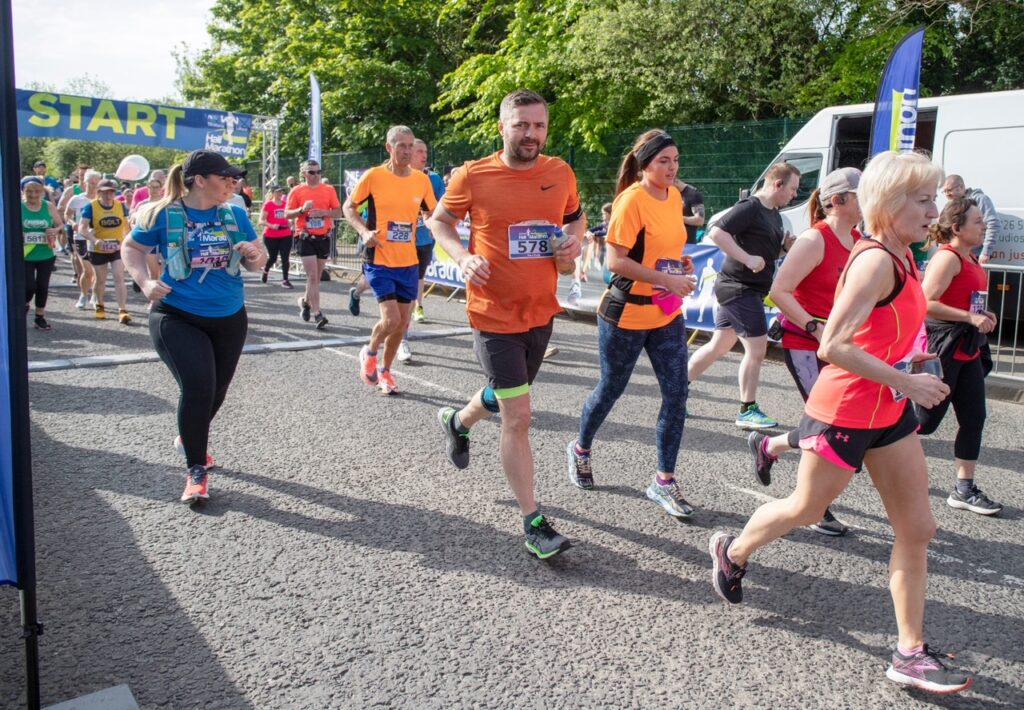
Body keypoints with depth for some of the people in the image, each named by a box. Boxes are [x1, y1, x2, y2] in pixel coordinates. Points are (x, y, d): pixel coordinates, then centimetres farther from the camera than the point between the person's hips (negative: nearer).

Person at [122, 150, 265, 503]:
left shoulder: (235, 214, -1)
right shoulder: (163, 214, -10)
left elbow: (254, 264, 6)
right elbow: (130, 248, 3)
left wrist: (255, 255, -18)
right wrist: (145, 282, -13)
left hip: (229, 318, 5)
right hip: (177, 317, -4)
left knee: (216, 391, 15)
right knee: (197, 387, -19)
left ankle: (189, 437, 47)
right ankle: (196, 471, -1)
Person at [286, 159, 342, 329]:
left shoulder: (329, 190, 5)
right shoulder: (297, 191, -1)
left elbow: (338, 212, 5)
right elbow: (287, 214, 0)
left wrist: (324, 212, -14)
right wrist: (302, 209, -18)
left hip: (324, 237, 3)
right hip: (306, 237, -3)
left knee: (317, 276, 12)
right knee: (312, 276, -9)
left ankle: (305, 300, 37)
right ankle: (317, 314, -9)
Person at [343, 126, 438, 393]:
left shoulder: (422, 180, 2)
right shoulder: (373, 176, -8)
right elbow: (348, 207, 2)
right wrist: (363, 231, -15)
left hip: (409, 263, 4)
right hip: (379, 260, -4)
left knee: (402, 322, 9)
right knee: (391, 318, -14)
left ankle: (384, 370, 31)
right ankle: (369, 352, 18)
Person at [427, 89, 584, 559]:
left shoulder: (560, 173, 0)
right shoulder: (473, 176, -11)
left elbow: (576, 216, 18)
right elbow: (438, 221, 3)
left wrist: (574, 241, -4)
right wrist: (463, 256, -15)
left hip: (542, 312, 5)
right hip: (495, 317, -5)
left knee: (505, 397, 25)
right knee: (518, 419, -6)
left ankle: (457, 421, 59)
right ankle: (533, 524, 6)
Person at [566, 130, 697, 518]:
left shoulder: (674, 197, 6)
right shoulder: (631, 200, -16)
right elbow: (616, 261, -21)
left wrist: (681, 262, 3)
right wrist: (667, 279, -24)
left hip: (668, 315, 6)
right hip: (626, 314, -6)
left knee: (676, 394, 1)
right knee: (611, 389, 10)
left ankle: (664, 481, 12)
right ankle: (580, 449, 38)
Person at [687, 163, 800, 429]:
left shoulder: (774, 215, 14)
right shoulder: (750, 207, -16)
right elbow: (717, 233, -26)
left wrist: (786, 244, 4)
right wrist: (747, 258, -28)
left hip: (747, 290, 10)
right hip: (739, 287, -10)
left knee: (718, 346, 13)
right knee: (757, 348, -4)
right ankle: (747, 412, 8)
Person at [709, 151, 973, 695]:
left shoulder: (902, 256, 6)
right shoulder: (875, 261, -22)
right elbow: (833, 347, -31)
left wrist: (908, 363, 10)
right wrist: (905, 382, -25)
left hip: (889, 411, 9)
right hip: (843, 411, -8)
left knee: (917, 528, 7)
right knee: (807, 508, 12)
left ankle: (910, 653, 16)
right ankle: (732, 552, 40)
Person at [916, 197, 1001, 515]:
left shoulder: (971, 259, 14)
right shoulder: (947, 257, -15)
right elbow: (926, 303, -26)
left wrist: (981, 316, 9)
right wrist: (970, 317, -23)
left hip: (968, 349, 9)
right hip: (943, 348, -9)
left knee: (974, 418, 8)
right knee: (926, 419, -1)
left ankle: (964, 490, 15)